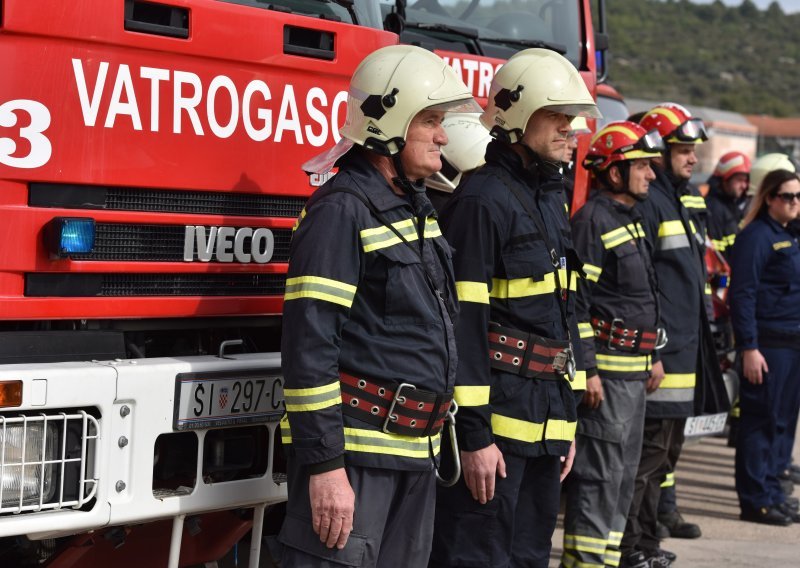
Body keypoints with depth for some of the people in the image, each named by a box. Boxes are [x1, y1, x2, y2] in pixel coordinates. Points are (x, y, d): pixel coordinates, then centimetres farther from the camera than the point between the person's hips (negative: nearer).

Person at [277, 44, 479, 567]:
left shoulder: (418, 210, 15)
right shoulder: (342, 209, -13)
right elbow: (308, 343, -18)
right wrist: (323, 465, -22)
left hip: (415, 450, 9)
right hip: (354, 451, -9)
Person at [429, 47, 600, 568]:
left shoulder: (552, 199, 15)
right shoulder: (483, 198, -13)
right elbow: (462, 322, -17)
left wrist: (569, 417, 17)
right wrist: (474, 435, -20)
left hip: (546, 421, 9)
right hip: (496, 415, -9)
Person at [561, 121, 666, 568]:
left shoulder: (632, 219, 17)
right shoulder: (593, 220, -14)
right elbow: (575, 300, -18)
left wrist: (654, 357, 23)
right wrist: (587, 371, -21)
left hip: (635, 368, 10)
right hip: (606, 366, -10)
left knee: (624, 474, 15)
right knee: (600, 475, -7)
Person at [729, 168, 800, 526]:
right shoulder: (756, 236, -10)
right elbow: (742, 295, -15)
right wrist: (748, 348, -19)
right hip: (768, 345, -8)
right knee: (762, 421, -3)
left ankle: (771, 493, 20)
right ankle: (755, 500, 2)